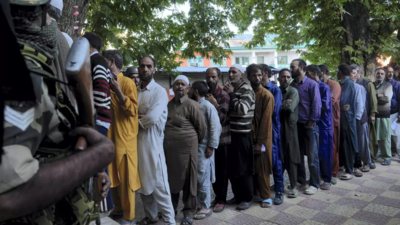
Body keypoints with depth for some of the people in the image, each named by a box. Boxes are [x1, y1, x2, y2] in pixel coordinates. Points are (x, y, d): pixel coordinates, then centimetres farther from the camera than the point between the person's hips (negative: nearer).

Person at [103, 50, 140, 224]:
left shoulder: (127, 83, -9)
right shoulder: (107, 83, 12)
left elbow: (133, 110, -16)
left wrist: (118, 91, -24)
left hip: (124, 138, -7)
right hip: (109, 136, 7)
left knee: (126, 177, 1)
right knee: (113, 176, 14)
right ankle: (118, 209, 30)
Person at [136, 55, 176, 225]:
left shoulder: (159, 91, -7)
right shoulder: (135, 91, 12)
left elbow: (152, 117, -20)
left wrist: (136, 122, -4)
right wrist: (140, 118, -10)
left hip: (152, 142, -6)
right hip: (136, 141, 7)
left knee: (158, 183, -3)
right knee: (143, 182, 15)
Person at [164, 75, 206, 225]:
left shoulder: (192, 105, -9)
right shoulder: (168, 104, 9)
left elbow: (202, 127, -5)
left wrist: (195, 142, 5)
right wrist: (166, 142, 14)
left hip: (186, 147, -5)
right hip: (169, 148, 5)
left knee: (187, 179, 4)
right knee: (172, 178, 13)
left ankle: (189, 212, 19)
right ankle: (171, 208, 31)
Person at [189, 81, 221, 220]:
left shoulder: (208, 106, -11)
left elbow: (215, 128, -15)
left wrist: (211, 146, -17)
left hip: (203, 147, -7)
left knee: (202, 178, 2)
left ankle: (205, 208, 15)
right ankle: (197, 203, 26)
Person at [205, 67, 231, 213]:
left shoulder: (224, 96, -8)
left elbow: (221, 118, -13)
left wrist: (215, 104, -22)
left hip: (222, 138, -5)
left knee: (222, 170, 4)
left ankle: (221, 200, 17)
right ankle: (217, 196, 28)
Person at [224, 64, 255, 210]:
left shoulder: (246, 90, -9)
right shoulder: (230, 88, 15)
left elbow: (242, 109, -23)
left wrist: (231, 94, -15)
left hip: (242, 135, -8)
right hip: (231, 134, 8)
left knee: (242, 168, 1)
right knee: (231, 168, 12)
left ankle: (247, 198, 16)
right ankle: (238, 195, 27)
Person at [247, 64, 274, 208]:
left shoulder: (267, 95, -9)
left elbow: (266, 120, -13)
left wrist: (260, 142, -15)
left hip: (261, 139, -4)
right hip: (248, 136, 4)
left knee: (261, 169, 4)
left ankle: (266, 197, 18)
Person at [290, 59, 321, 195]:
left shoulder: (311, 84, -7)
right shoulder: (292, 85, 7)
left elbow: (316, 105, -10)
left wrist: (311, 122, -11)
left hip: (308, 125, -5)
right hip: (295, 124, 5)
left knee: (312, 156, 3)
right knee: (297, 154, 13)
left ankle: (314, 184, 15)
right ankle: (300, 180, 27)